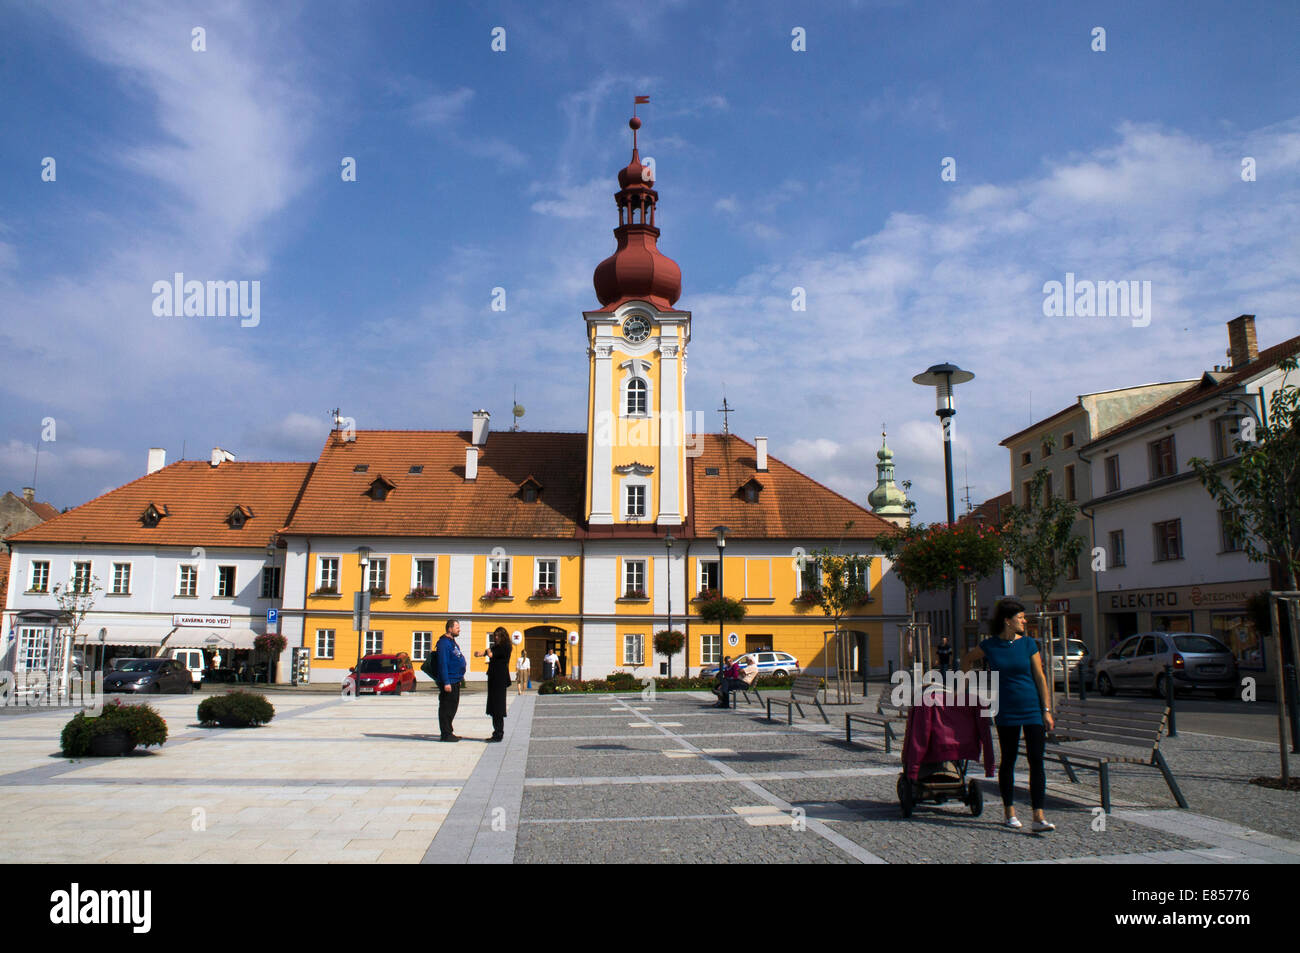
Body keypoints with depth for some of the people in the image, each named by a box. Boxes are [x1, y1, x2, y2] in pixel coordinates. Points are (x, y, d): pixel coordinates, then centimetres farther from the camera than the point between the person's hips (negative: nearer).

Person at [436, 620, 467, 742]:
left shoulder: (452, 642, 17)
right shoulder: (444, 643, -15)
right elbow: (443, 663, -21)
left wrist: (460, 677, 22)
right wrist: (446, 682, -24)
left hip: (455, 681, 10)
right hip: (449, 681, -10)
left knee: (453, 707, 15)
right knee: (446, 708, -5)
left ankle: (449, 732, 23)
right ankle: (445, 734, -1)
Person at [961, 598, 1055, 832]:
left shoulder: (1028, 644, -2)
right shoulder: (989, 645, -3)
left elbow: (1040, 678, 0)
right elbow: (967, 659, 16)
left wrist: (1047, 710, -3)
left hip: (1033, 708, 0)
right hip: (1006, 711, 0)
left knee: (1036, 761, -6)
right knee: (1008, 760, 9)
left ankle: (1039, 818, -6)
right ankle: (1009, 811, 23)